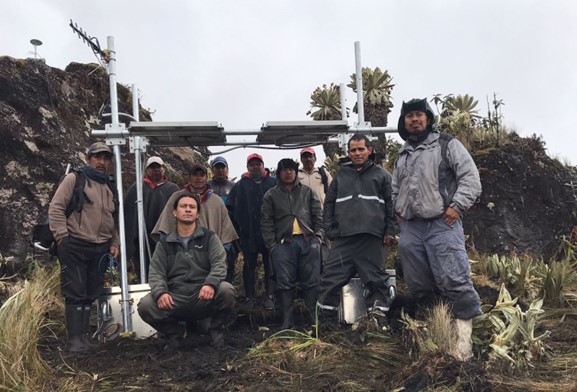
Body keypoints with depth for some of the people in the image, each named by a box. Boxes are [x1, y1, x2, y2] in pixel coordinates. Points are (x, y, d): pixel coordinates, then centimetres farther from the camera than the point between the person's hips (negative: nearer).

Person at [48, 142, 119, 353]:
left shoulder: (110, 188, 17)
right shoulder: (75, 178, -2)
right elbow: (56, 208, -7)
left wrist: (114, 243, 12)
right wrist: (63, 237, -12)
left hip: (100, 249, 6)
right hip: (75, 246, -6)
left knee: (91, 294, 10)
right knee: (75, 293, -4)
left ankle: (83, 335, 19)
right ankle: (74, 338, 3)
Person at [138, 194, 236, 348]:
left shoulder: (209, 238, 6)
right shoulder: (164, 244, 12)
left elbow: (219, 264, -7)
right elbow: (156, 273, 3)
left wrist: (210, 283, -30)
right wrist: (160, 292, -20)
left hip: (205, 297, -1)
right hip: (175, 299, 2)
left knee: (226, 290, -31)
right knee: (145, 305, -24)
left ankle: (215, 330, -1)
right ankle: (174, 331, 6)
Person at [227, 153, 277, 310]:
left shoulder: (273, 183, 2)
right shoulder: (240, 185, 5)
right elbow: (230, 208, 7)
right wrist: (237, 228, 2)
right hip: (248, 234, 1)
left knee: (270, 265, 6)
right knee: (249, 266, 9)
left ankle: (270, 296, 14)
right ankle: (250, 298, 17)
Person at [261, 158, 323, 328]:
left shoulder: (307, 192, 16)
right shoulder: (271, 195, 11)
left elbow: (318, 215, 14)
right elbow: (266, 222, 6)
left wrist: (318, 235, 0)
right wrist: (271, 244, -3)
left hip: (308, 240, 1)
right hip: (283, 243, -1)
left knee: (311, 281, 1)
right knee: (285, 283, -2)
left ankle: (314, 318, 8)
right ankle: (287, 320, 5)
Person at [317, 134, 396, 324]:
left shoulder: (381, 174, 11)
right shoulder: (341, 175, 17)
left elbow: (391, 203, 6)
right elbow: (329, 204, 16)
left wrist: (389, 230, -2)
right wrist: (329, 230, 6)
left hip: (372, 237, -2)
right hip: (343, 237, 2)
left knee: (376, 279, 4)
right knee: (330, 278, 0)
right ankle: (325, 318, 12)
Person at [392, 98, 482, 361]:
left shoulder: (447, 145, 3)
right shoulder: (402, 155, 20)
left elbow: (470, 177, -5)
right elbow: (395, 188, 29)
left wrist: (457, 206, -13)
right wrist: (398, 211, 14)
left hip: (442, 225, -6)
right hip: (409, 228, 6)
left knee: (454, 280, -12)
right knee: (419, 285, 10)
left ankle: (463, 333, 1)